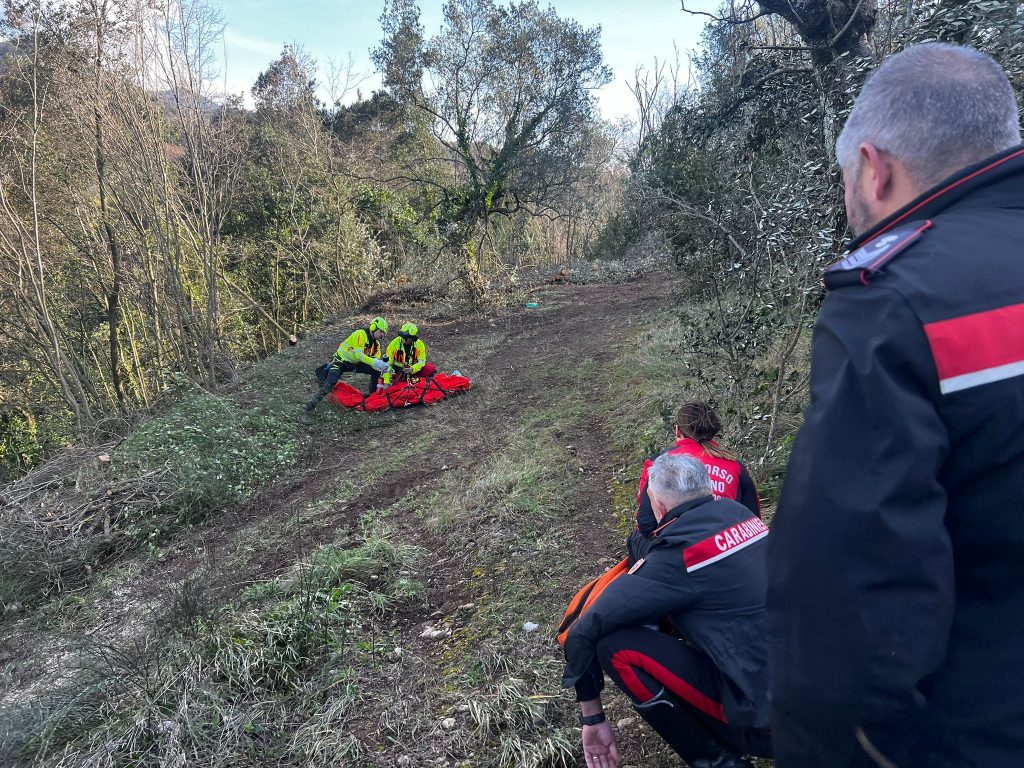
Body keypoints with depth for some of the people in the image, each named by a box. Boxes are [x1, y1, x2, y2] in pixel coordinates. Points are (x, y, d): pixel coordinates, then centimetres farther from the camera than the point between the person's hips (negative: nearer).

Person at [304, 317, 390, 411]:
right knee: (330, 382, -24)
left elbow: (376, 361, -5)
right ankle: (313, 403, -15)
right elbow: (359, 355, -33)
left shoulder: (376, 344, 2)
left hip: (355, 364, 7)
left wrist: (382, 367, -28)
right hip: (341, 361, -7)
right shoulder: (361, 334, -23)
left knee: (376, 371, -6)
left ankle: (372, 394, 8)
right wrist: (374, 362, -43)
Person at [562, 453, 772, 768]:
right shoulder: (741, 514, 3)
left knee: (615, 645, -11)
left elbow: (583, 633, -11)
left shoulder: (677, 556, -16)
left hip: (765, 718, -8)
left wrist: (593, 718, 2)